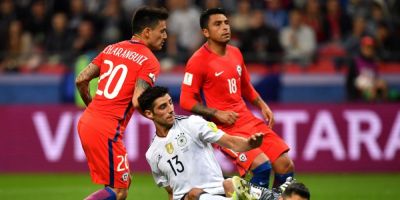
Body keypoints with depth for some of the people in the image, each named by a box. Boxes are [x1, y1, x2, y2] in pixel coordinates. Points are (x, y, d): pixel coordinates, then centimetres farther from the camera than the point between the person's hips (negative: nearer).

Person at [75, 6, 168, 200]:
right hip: (106, 131, -8)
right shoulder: (149, 61, -7)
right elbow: (137, 101, -19)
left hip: (86, 121, 8)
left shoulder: (112, 49, 14)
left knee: (123, 183, 18)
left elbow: (81, 80, 14)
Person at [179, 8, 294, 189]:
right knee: (262, 166, -25)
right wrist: (217, 113, -17)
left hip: (249, 119, 7)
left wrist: (262, 106, 12)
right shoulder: (199, 60, -10)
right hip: (225, 127, -7)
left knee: (285, 166, -2)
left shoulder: (235, 53, 12)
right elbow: (187, 100, -10)